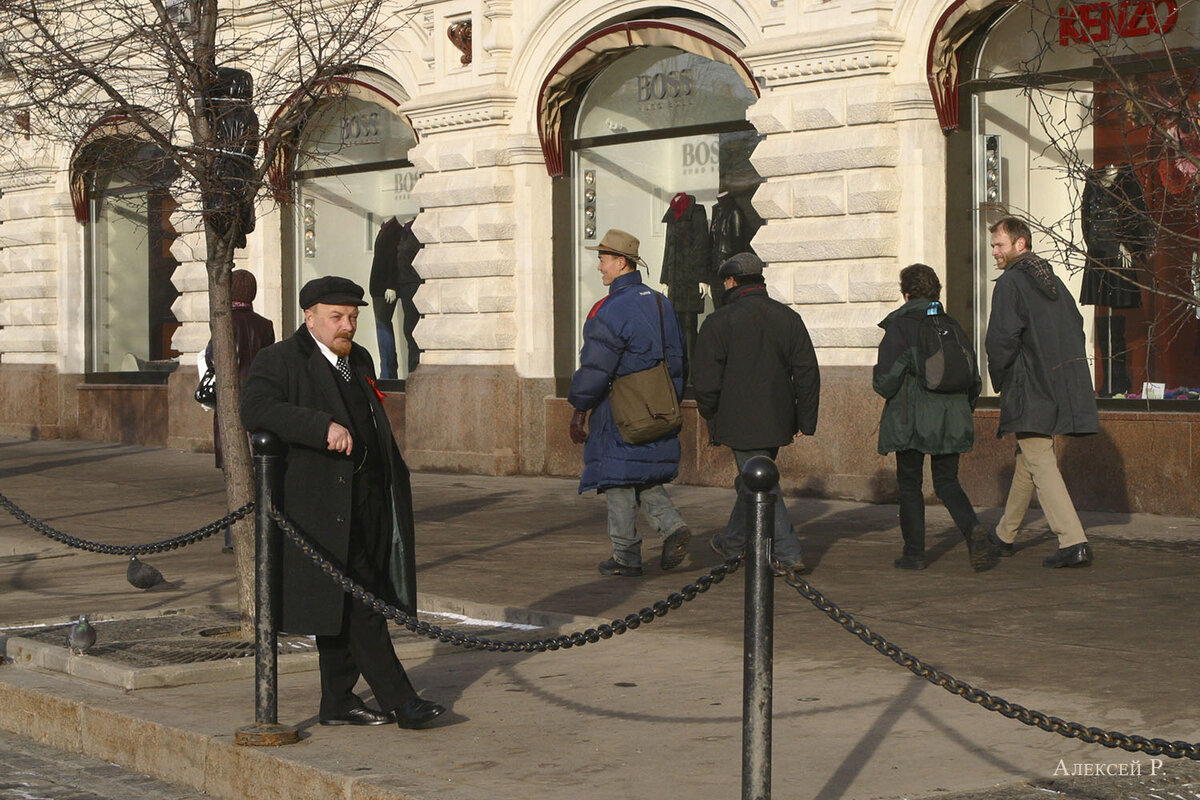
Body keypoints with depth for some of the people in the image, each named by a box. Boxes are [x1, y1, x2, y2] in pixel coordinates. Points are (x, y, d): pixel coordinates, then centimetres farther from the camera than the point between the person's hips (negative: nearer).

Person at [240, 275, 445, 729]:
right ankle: (399, 700, -7)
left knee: (344, 608, 12)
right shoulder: (281, 362, -6)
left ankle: (337, 702, 19)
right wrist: (325, 427, -33)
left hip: (367, 503, 8)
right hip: (324, 507, -8)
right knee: (358, 606, -9)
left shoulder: (359, 360, 19)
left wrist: (394, 484, 22)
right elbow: (255, 409, -25)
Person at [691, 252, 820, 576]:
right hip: (777, 421, 6)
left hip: (740, 422, -6)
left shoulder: (719, 322, -10)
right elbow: (807, 372, 4)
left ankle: (788, 555, -9)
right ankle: (733, 543, 36)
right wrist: (805, 420, 8)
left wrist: (711, 415, 8)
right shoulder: (788, 318, 5)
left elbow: (705, 379, -9)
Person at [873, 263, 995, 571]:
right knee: (947, 481, 11)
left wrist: (889, 395, 10)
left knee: (909, 483, 7)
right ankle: (973, 529, -14)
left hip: (911, 418, -4)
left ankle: (914, 552, 8)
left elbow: (886, 379, -12)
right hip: (951, 419, 4)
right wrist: (962, 408, 23)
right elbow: (974, 378, 9)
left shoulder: (899, 327, -8)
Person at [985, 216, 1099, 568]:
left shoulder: (1010, 282, -10)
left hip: (1029, 392, -8)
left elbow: (1001, 338, -17)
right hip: (1060, 390, 8)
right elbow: (1076, 326, 17)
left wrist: (998, 379, -2)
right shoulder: (1053, 280, 15)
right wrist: (1065, 373, 17)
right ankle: (1005, 535, 32)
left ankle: (1073, 542, -19)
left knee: (1041, 463, -9)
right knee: (1028, 458, 19)